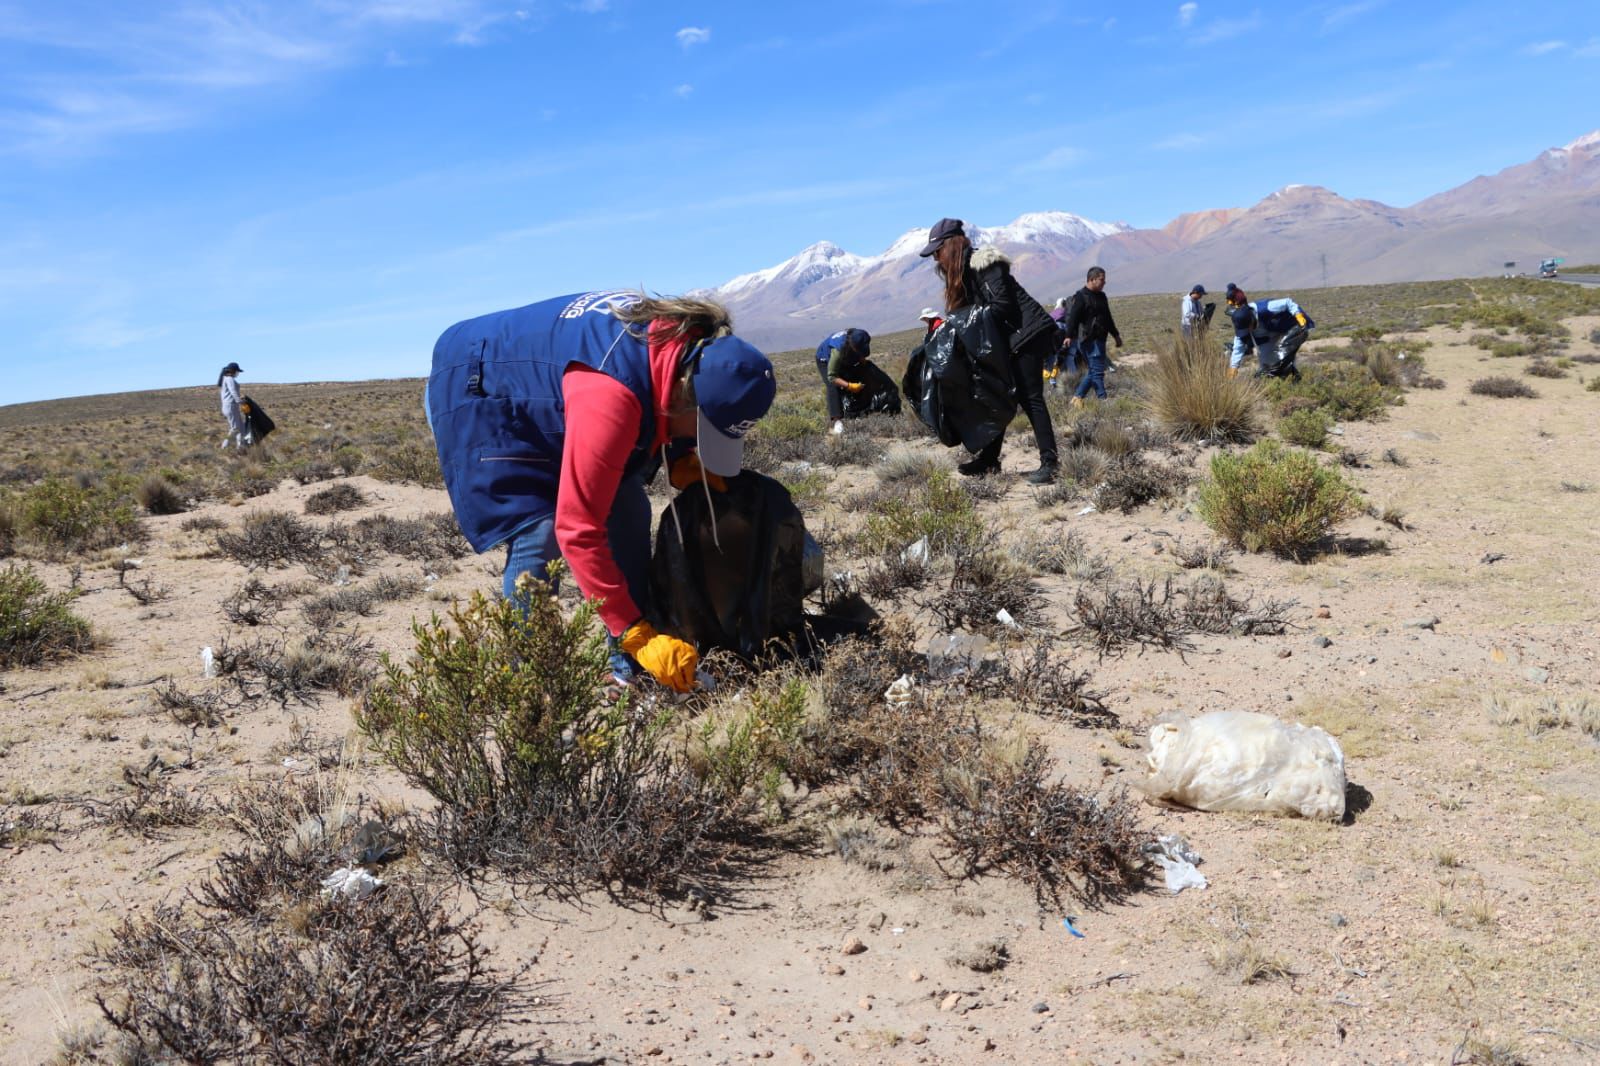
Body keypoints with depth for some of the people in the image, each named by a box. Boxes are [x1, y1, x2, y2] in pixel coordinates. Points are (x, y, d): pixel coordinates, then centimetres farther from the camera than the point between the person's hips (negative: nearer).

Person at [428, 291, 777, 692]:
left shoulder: (690, 348, -18)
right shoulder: (611, 397, -43)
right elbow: (578, 531, -40)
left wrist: (681, 462, -15)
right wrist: (637, 635, -36)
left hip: (541, 387, 8)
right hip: (477, 396, -8)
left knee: (627, 513, 0)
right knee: (539, 534, -22)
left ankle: (630, 670, 6)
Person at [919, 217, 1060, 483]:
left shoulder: (984, 263, -15)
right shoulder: (962, 272, 14)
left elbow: (1002, 304, -20)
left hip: (1026, 333, -10)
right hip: (1009, 338, 10)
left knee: (1029, 397, -13)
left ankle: (1049, 464, -14)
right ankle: (989, 459, 17)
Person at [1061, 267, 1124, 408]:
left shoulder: (1101, 296, 19)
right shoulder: (1081, 297, -9)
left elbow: (1108, 318, 29)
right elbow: (1072, 318, -17)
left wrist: (1116, 335, 32)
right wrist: (1069, 336, -26)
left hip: (1099, 339, 9)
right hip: (1090, 340, -9)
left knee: (1094, 370, 11)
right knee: (1097, 371, -10)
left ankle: (1077, 397, 18)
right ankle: (1102, 400, -9)